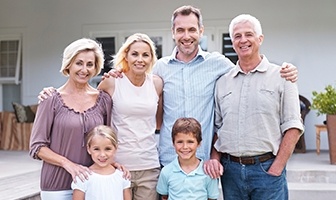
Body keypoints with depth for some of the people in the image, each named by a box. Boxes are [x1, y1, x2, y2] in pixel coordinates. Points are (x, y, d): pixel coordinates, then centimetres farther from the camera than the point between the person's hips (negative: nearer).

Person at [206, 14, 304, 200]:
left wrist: (277, 168, -10)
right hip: (230, 169, 3)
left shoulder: (280, 76, 0)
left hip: (267, 168, -3)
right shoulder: (222, 82, 10)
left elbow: (292, 126, -4)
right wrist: (215, 158, 1)